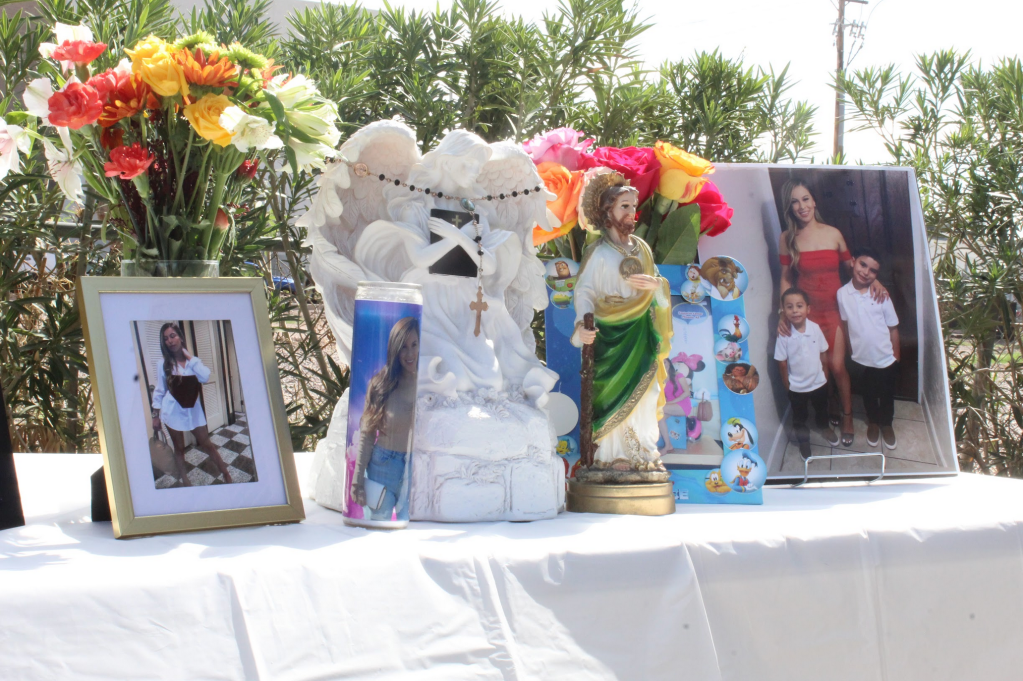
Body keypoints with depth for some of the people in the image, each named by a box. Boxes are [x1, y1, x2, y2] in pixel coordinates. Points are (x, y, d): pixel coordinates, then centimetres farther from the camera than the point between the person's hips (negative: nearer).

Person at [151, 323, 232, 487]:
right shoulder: (164, 364, -5)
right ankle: (185, 482, 21)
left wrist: (189, 356, -14)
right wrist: (155, 416, -2)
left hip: (193, 409, 1)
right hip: (173, 411, -1)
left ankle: (227, 475, 20)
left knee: (207, 444, 7)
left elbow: (205, 378, -18)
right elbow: (159, 391, 0)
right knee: (179, 448, 9)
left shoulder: (193, 361, 0)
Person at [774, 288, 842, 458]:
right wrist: (787, 384, -8)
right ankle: (803, 440, 43)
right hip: (797, 387, -3)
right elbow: (782, 362, -14)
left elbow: (823, 355, -3)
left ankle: (824, 427, 57)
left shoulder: (815, 328, -17)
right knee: (799, 417, 18)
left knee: (822, 410, 28)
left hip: (819, 383, 3)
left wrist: (825, 376, 3)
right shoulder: (784, 335, -24)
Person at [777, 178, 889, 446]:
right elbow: (786, 278, 2)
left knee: (837, 365, -4)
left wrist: (873, 280, -7)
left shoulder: (833, 233, -1)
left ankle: (847, 416, 15)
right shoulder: (787, 238, -3)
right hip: (807, 310, 0)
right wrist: (783, 311, -7)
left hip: (835, 308, 0)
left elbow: (851, 264, 9)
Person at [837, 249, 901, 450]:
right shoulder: (842, 294, -12)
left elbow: (893, 328, -5)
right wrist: (851, 349, 4)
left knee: (887, 395, 17)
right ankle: (873, 422, 45)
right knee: (868, 395, 21)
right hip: (861, 359, 1)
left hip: (886, 359, 0)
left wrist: (896, 355, -1)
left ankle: (886, 424, 42)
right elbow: (845, 324, 0)